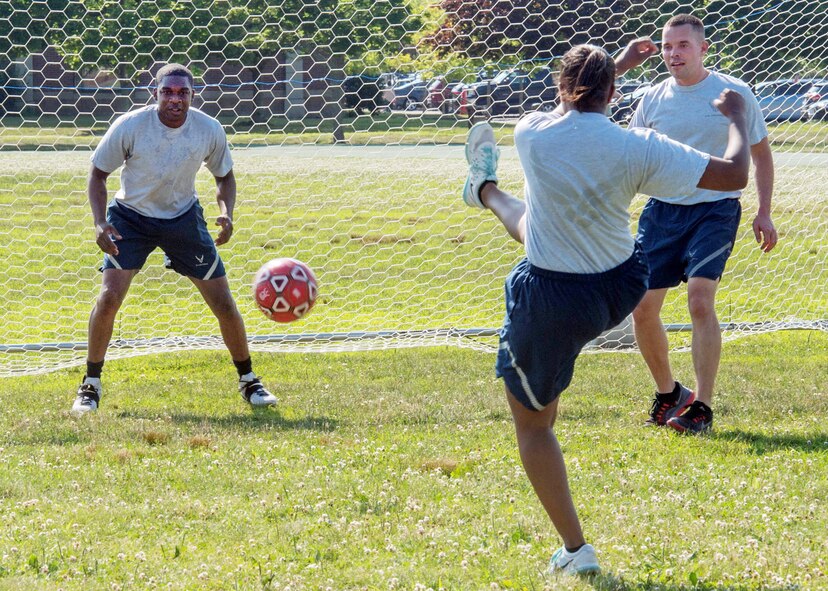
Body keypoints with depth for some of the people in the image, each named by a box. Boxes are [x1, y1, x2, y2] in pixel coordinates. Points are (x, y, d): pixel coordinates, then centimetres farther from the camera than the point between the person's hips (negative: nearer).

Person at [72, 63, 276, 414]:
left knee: (223, 302, 0)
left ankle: (249, 381, 21)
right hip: (130, 216, -2)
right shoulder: (129, 127, -22)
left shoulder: (209, 130, -15)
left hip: (183, 217, 2)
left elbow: (224, 176, 3)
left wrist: (226, 213, -16)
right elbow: (98, 174, -9)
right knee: (109, 296, -19)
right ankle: (90, 385, -3)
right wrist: (100, 222, -23)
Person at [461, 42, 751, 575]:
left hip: (553, 304, -3)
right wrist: (737, 119, 5)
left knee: (533, 423, 18)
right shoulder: (638, 148, -19)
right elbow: (734, 174, -14)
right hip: (623, 287, 4)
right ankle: (487, 193, 73)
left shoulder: (533, 132, -18)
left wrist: (617, 64, 21)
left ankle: (576, 550, 16)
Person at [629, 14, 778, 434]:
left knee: (700, 299, -20)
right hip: (663, 210, 4)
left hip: (716, 210, -4)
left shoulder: (734, 93, -4)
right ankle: (667, 394, 24)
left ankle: (701, 407, -14)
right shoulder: (653, 101, 4)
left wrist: (764, 213, 2)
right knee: (642, 307, 2)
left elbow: (760, 153, 6)